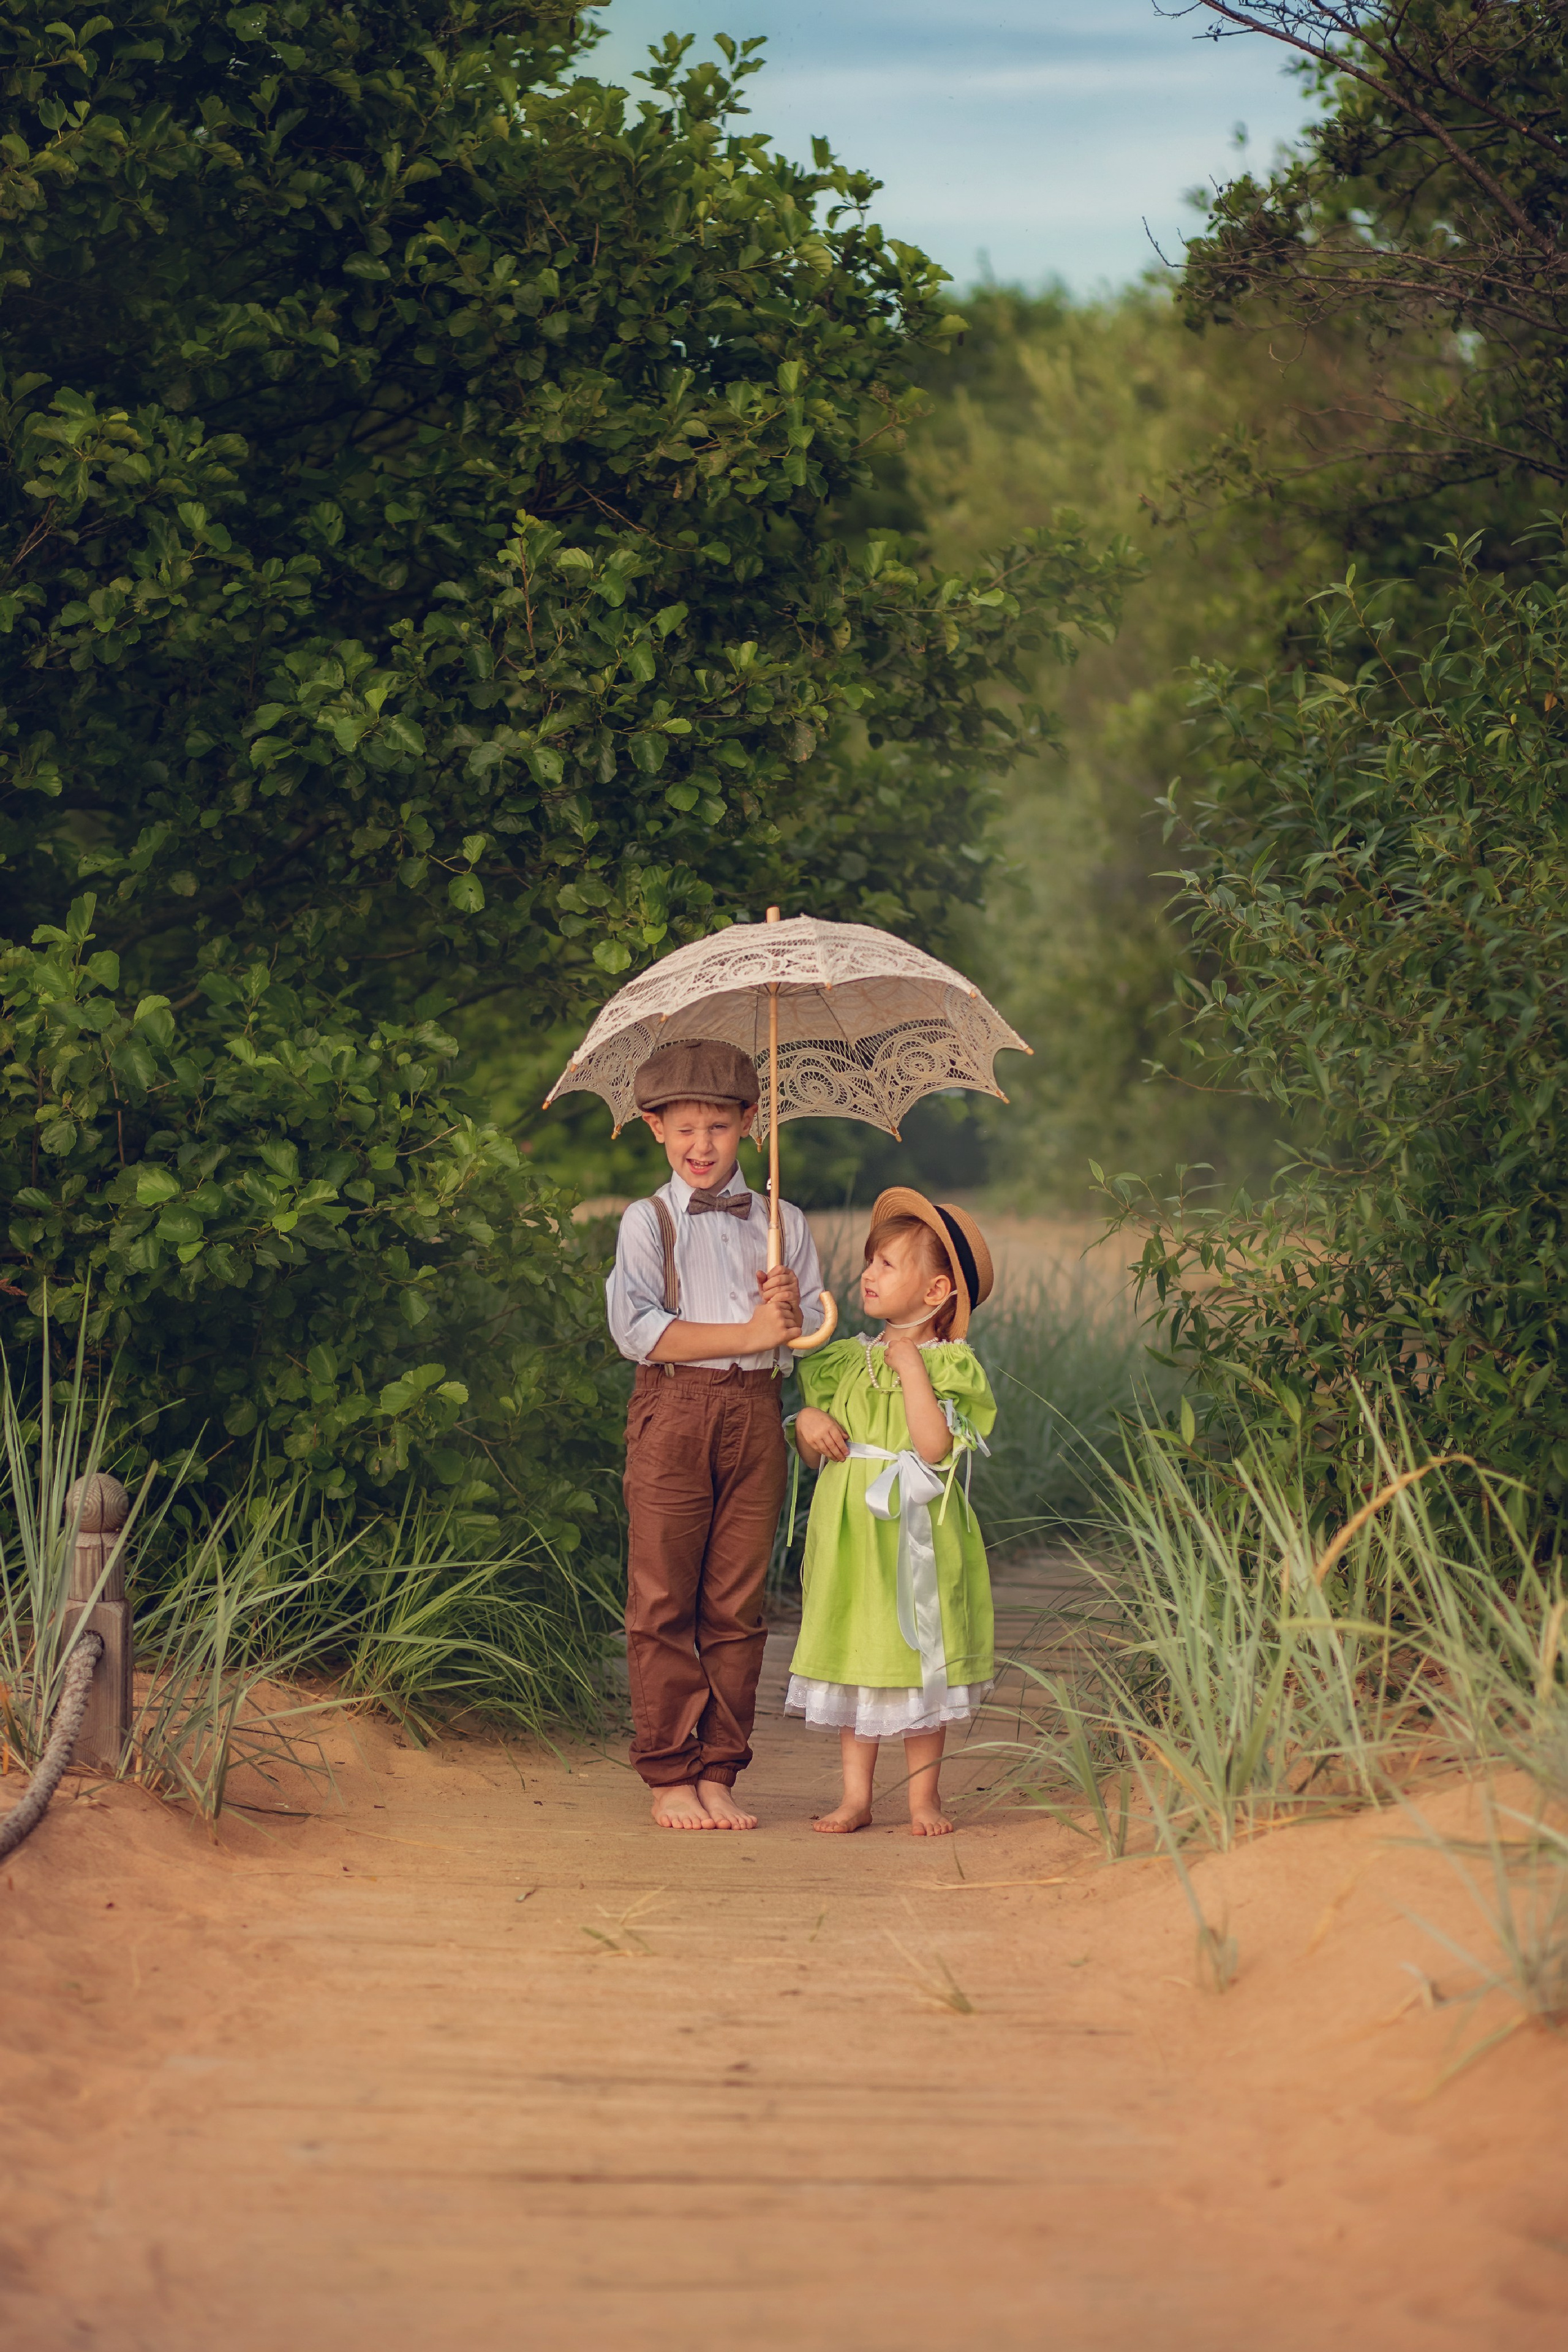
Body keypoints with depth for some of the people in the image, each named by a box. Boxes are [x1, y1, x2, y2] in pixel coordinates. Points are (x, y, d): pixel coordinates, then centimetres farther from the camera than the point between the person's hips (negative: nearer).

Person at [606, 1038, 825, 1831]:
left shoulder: (781, 1223, 14)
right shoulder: (648, 1222, 4)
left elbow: (815, 1336, 12)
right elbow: (637, 1328, -10)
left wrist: (789, 1309, -11)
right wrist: (747, 1335, -14)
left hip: (756, 1413, 3)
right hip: (673, 1410, -3)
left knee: (737, 1605, 3)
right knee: (663, 1603, -2)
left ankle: (718, 1773, 10)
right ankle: (669, 1776, 5)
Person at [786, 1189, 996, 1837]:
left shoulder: (950, 1364, -6)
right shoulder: (847, 1359, 10)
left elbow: (934, 1446, -21)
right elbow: (813, 1455, 14)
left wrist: (912, 1368, -18)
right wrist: (808, 1422, -7)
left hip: (914, 1534, -5)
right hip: (848, 1532, 5)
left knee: (918, 1661, 2)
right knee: (853, 1658, 7)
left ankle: (923, 1796, 12)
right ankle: (855, 1795, 14)